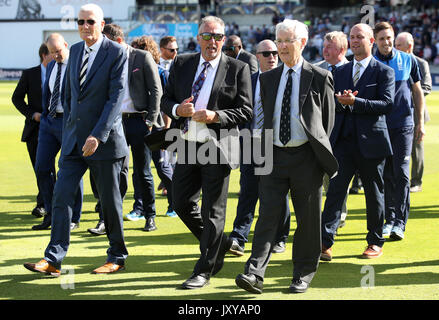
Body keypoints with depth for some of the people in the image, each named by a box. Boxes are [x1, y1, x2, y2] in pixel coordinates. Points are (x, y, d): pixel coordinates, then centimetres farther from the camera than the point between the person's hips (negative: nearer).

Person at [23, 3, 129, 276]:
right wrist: (68, 130, 16)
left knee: (110, 200, 4)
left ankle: (117, 258, 19)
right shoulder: (75, 51, 11)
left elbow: (117, 97, -16)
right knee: (62, 195, -2)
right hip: (74, 140, 6)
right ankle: (53, 260, -2)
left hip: (105, 139, -6)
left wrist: (98, 136, -22)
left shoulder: (117, 53, -10)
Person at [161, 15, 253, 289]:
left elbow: (245, 111, -5)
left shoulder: (238, 69, -2)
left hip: (218, 147, -5)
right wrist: (178, 109, -10)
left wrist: (215, 116, -19)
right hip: (188, 146, 5)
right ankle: (221, 244, 31)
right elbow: (166, 100, 12)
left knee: (213, 211, -1)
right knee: (182, 204, 9)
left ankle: (204, 271, 8)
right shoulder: (182, 64, 10)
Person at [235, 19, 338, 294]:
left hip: (306, 158, -2)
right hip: (274, 155, 3)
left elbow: (328, 119, 4)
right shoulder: (268, 78, 11)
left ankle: (303, 274, 18)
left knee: (308, 217, 5)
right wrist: (264, 148, 11)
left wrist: (319, 149, 3)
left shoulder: (320, 78, -1)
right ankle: (255, 274, -12)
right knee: (268, 214, -6)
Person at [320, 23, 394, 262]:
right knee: (335, 189, -7)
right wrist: (340, 102, -13)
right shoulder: (340, 72, 15)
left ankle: (375, 242, 21)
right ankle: (325, 242, -11)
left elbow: (387, 104, -12)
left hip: (371, 142, -3)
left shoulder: (384, 72, 0)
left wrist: (354, 102, -19)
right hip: (343, 140, 3)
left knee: (374, 193, 8)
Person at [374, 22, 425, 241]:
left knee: (401, 173, -8)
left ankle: (400, 223, -5)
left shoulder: (407, 60, 4)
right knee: (386, 174, 5)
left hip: (403, 124, -1)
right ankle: (389, 219, 15)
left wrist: (420, 122, 5)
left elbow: (417, 91, 10)